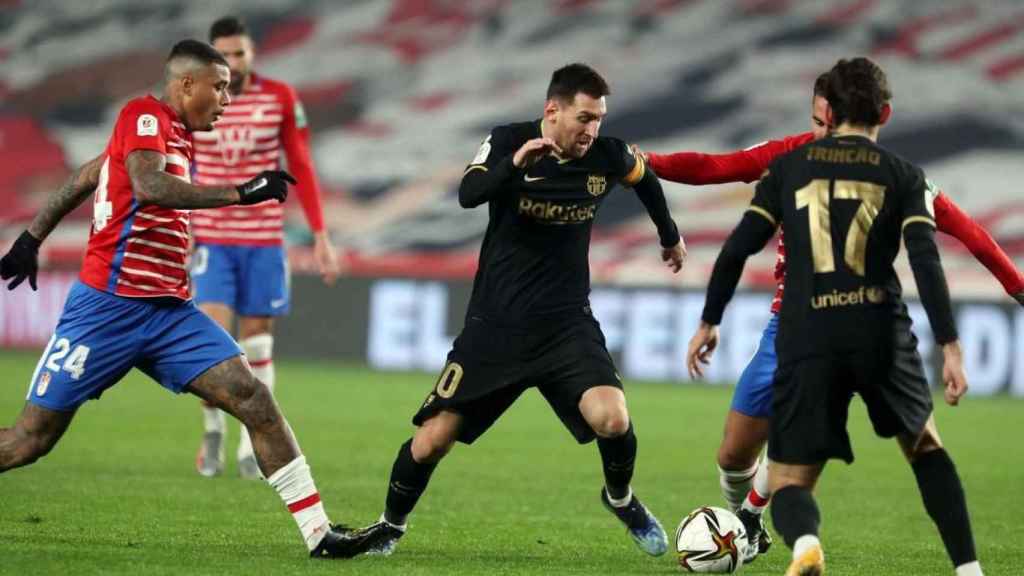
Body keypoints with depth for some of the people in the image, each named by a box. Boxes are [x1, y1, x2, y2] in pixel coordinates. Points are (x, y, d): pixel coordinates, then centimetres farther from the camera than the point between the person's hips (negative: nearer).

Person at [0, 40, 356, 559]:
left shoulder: (176, 135, 16)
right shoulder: (143, 116, -9)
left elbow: (82, 179, 24)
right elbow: (148, 186, -29)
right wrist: (239, 193, -29)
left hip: (169, 312, 8)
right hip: (110, 306, -8)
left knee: (254, 399, -6)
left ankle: (318, 532, -8)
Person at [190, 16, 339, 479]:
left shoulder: (280, 98, -2)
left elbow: (301, 169, 5)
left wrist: (321, 236, 1)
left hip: (264, 241, 1)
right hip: (211, 241, -1)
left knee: (257, 345, 4)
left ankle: (251, 448, 15)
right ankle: (213, 431, 9)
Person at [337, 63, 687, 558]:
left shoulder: (606, 157, -3)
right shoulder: (509, 141, -10)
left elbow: (644, 176, 20)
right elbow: (468, 194, -28)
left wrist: (670, 236, 34)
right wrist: (514, 164, -45)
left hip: (566, 325, 1)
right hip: (495, 325, -1)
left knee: (612, 420, -23)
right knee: (431, 441, -3)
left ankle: (621, 499, 9)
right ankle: (391, 524, 25)